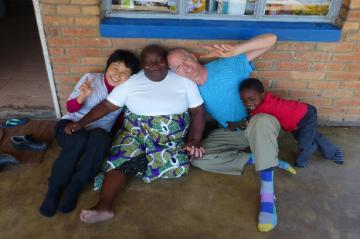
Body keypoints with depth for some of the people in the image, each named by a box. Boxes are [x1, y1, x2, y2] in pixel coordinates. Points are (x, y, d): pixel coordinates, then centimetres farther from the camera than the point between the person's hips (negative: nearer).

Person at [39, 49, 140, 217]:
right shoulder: (90, 78, -2)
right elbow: (70, 108, -1)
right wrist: (82, 96, -21)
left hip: (98, 132, 1)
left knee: (102, 138, -36)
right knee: (79, 139, -36)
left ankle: (74, 188, -25)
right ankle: (54, 189, -19)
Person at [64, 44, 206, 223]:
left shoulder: (184, 80, 0)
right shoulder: (130, 82, 0)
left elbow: (198, 111, 1)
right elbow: (106, 106, -1)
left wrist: (194, 141, -12)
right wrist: (81, 123, -13)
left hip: (173, 141, 1)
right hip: (136, 135, 0)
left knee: (178, 166, -27)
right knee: (121, 161, -26)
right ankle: (104, 206, -32)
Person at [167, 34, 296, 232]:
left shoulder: (229, 65, -19)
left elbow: (270, 39, -25)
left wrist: (235, 50, -40)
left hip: (258, 125, -4)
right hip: (229, 133, 5)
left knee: (262, 120, -41)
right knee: (197, 159, -19)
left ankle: (267, 195, -37)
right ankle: (271, 161, -15)